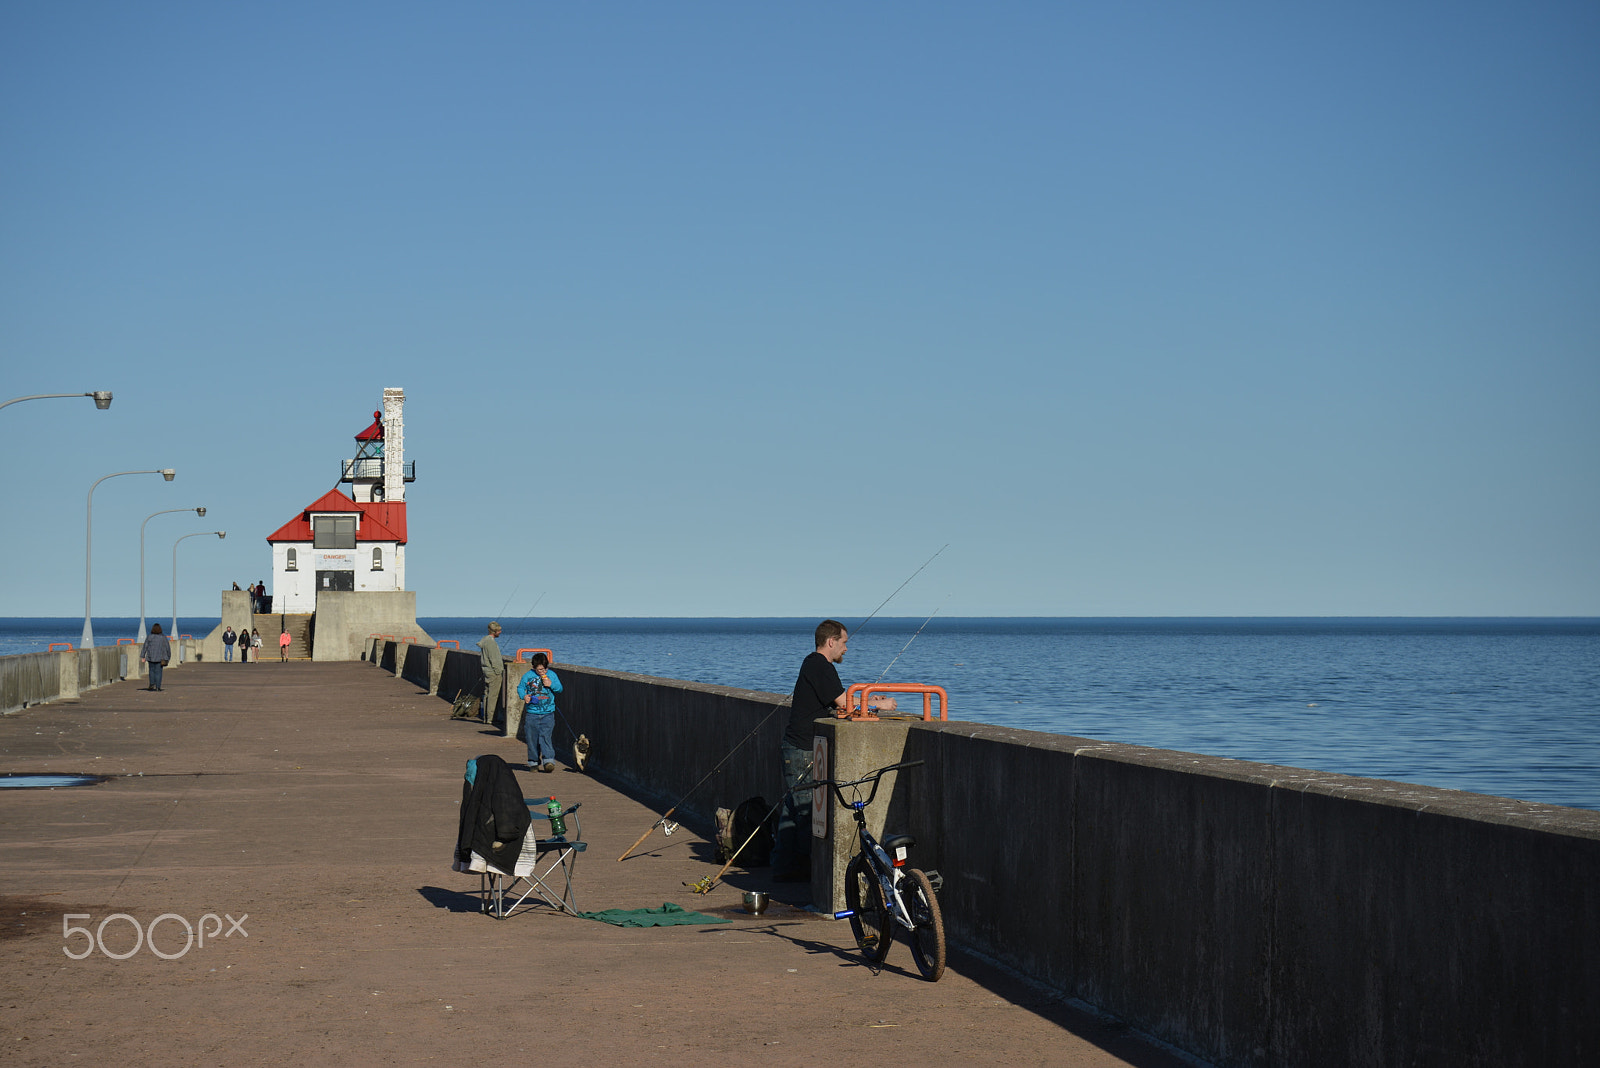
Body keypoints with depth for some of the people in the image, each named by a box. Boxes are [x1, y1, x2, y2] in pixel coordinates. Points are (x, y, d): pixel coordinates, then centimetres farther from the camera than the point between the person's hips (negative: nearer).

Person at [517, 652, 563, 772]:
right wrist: (524, 696, -7)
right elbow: (520, 687, 12)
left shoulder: (552, 675, 4)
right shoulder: (528, 676, 1)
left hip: (548, 714, -1)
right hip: (532, 714, 1)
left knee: (546, 737, -13)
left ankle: (548, 761, -15)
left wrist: (551, 684, -11)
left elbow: (560, 689, 8)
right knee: (532, 739, 4)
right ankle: (534, 762, 15)